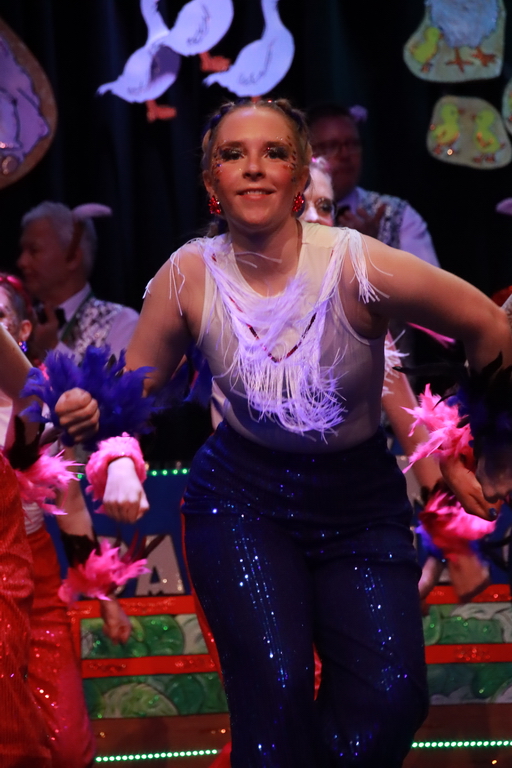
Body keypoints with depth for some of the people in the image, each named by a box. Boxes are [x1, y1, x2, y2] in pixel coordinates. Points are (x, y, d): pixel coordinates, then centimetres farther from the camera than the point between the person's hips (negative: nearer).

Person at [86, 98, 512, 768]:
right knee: (274, 690, -23)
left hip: (359, 500, 0)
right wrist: (120, 461, -15)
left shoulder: (355, 266, -18)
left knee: (389, 699, -18)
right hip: (243, 497, 0)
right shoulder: (189, 276, -10)